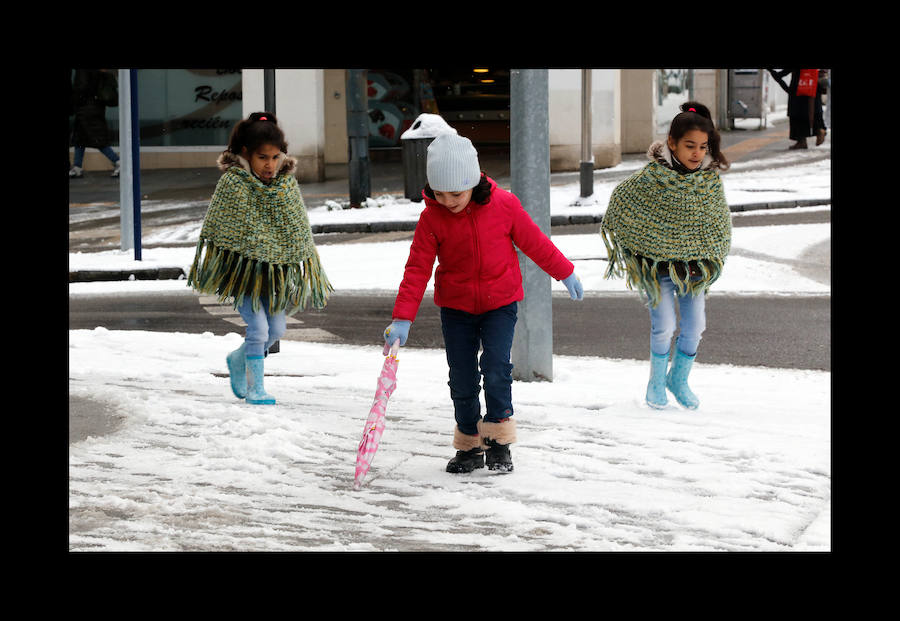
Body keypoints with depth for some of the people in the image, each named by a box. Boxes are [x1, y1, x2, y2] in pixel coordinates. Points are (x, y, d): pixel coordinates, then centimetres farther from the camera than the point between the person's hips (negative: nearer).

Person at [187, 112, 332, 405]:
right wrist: (209, 269, -3)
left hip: (276, 270, 5)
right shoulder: (232, 183, -11)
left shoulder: (287, 183, 1)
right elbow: (215, 229, -3)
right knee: (258, 328, -12)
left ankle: (238, 359, 33)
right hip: (242, 268, -5)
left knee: (277, 328, 6)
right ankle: (255, 388, 0)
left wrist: (305, 268, 11)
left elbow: (300, 228, 11)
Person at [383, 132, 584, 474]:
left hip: (500, 303, -2)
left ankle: (498, 441, 0)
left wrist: (565, 273, 12)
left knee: (496, 370, -14)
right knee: (462, 379, 3)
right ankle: (469, 445, 18)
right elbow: (417, 269, -10)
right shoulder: (431, 218, -11)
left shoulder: (503, 205, -13)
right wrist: (402, 318, -16)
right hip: (456, 308, 2)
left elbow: (533, 242, 1)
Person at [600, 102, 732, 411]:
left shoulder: (711, 178, -6)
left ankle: (679, 379, 29)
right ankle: (656, 382, 16)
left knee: (694, 326, 5)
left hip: (696, 266, 3)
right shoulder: (651, 177, -17)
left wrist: (713, 256, 10)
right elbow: (620, 200, 0)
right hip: (658, 264, -3)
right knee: (664, 327, -7)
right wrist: (633, 248, 5)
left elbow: (719, 219, 12)